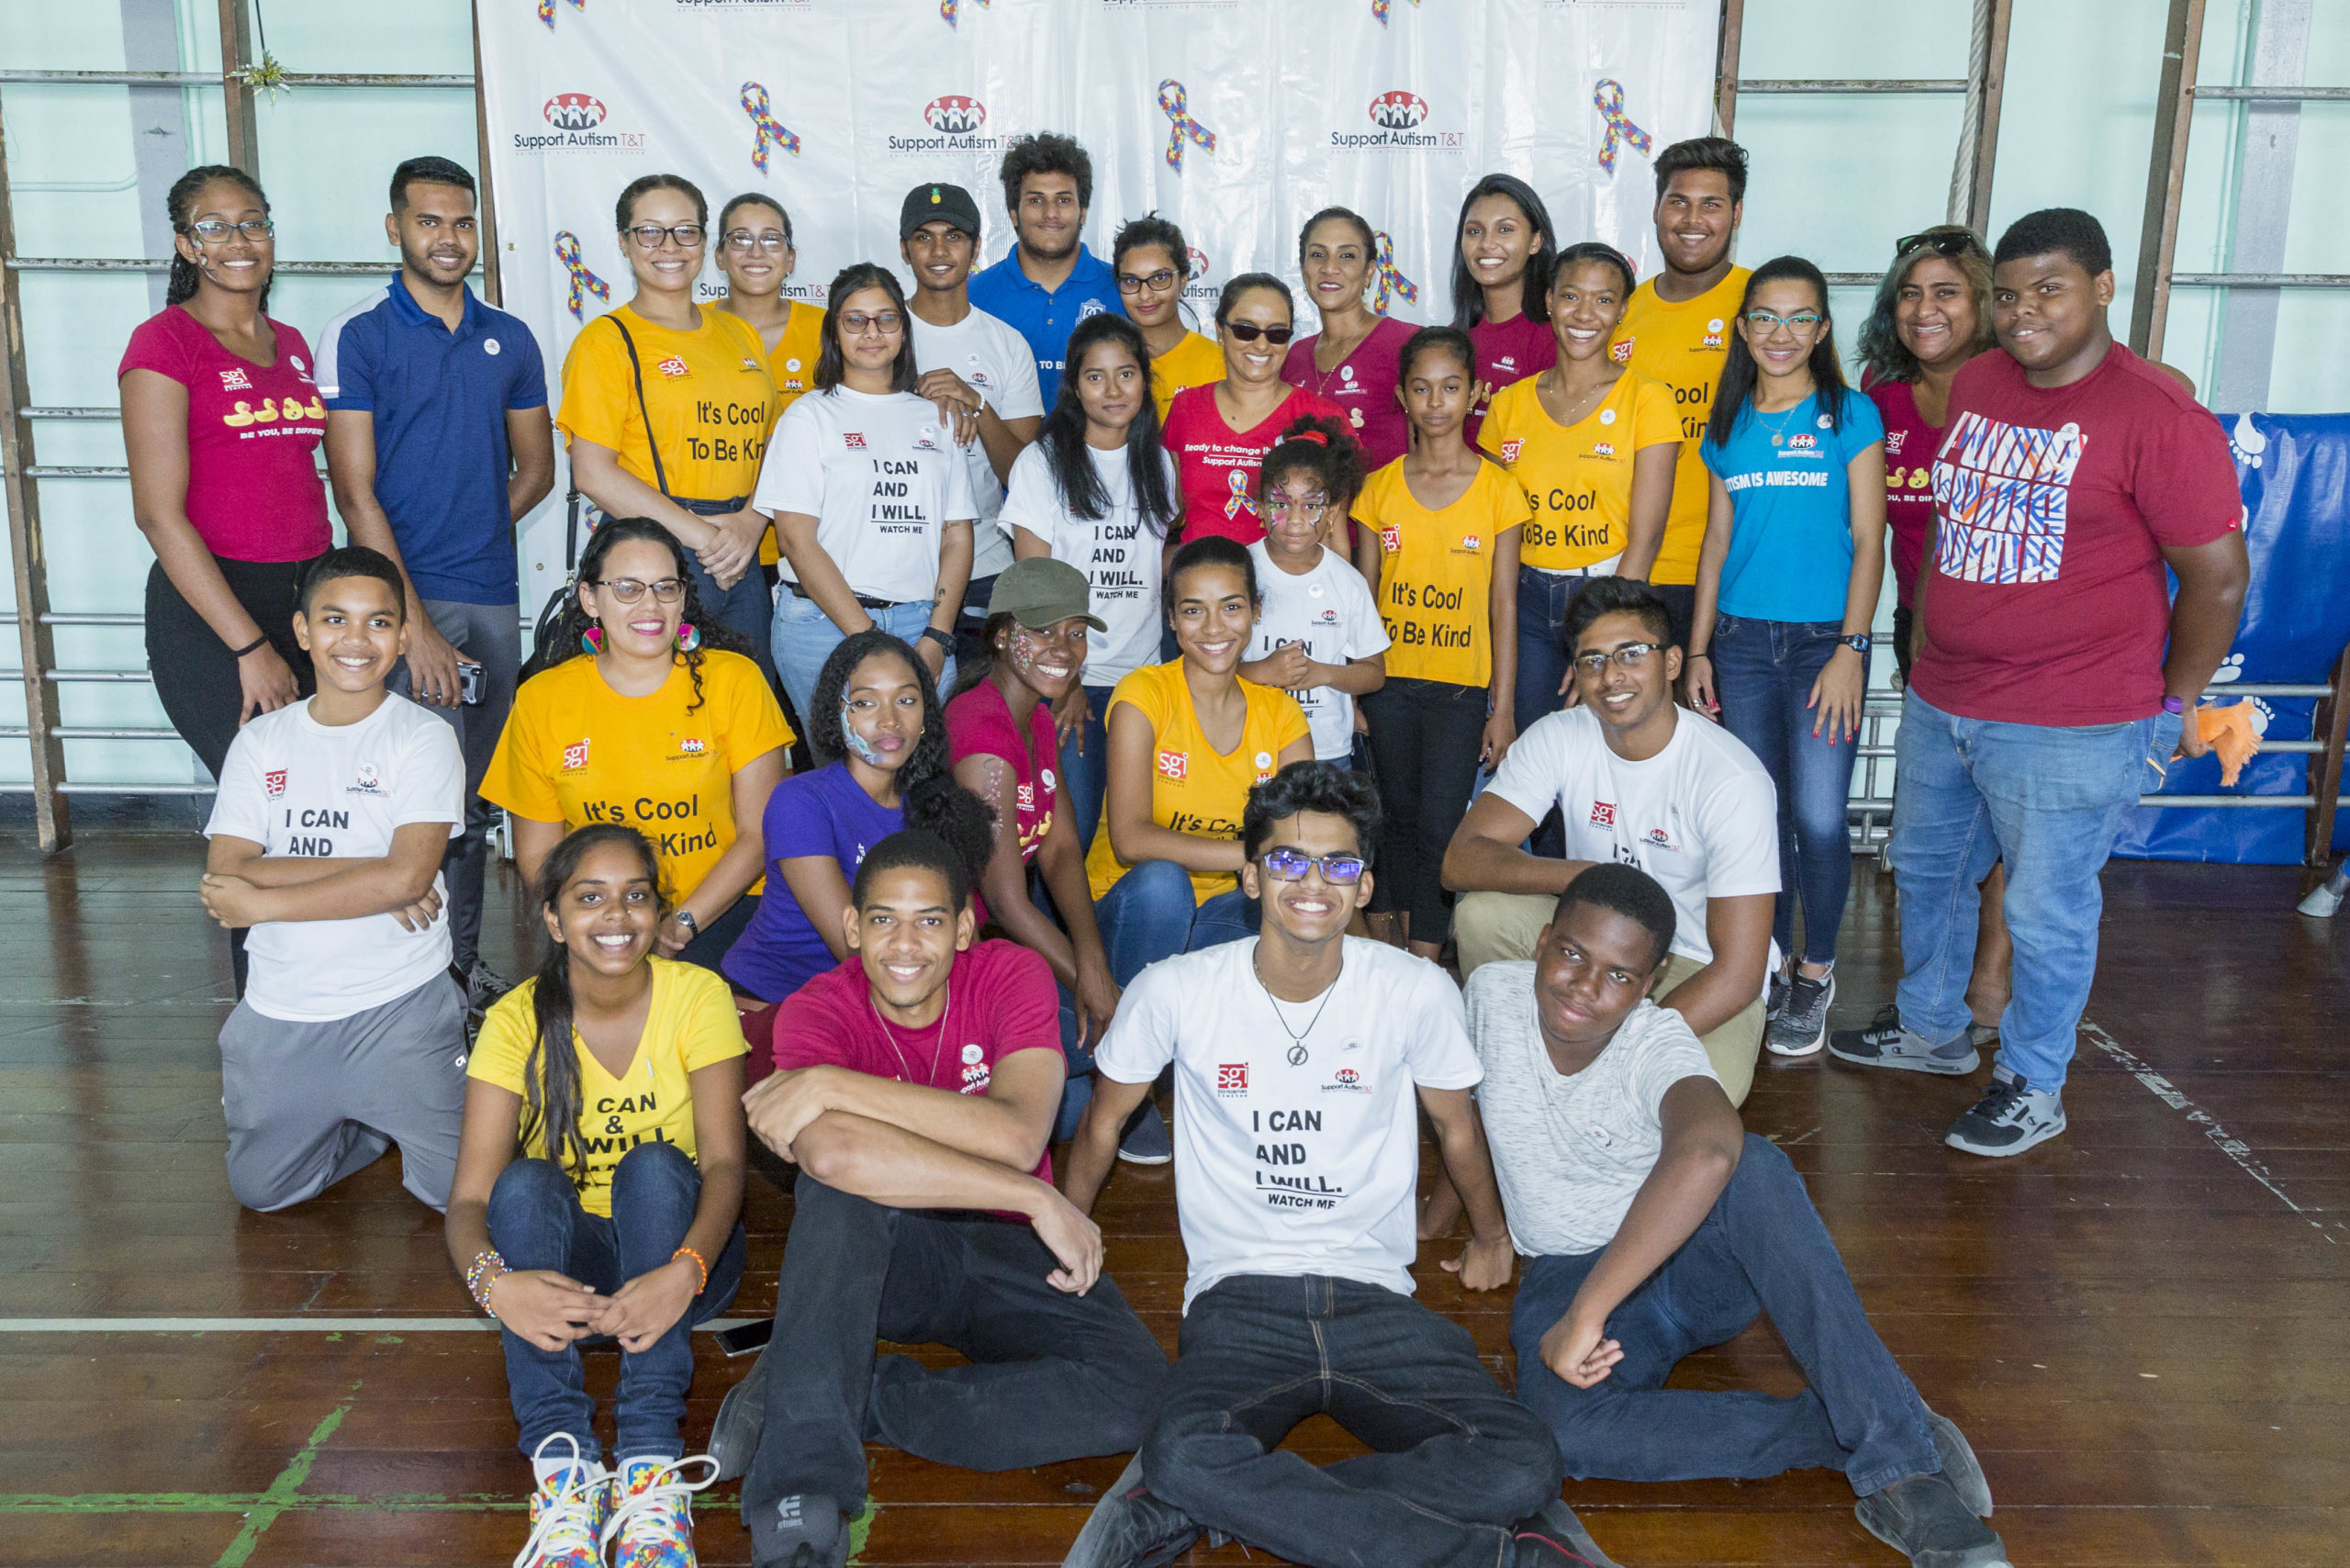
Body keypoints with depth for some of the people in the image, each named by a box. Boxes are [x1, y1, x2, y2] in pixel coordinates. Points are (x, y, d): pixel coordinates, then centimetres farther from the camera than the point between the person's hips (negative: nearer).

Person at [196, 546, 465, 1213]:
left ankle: (407, 1118, 25)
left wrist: (263, 901, -14)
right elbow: (226, 875, -8)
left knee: (464, 1189, -7)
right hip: (279, 1012, 4)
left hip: (400, 1005, -4)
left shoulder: (424, 737, -7)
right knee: (259, 1190, 12)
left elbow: (409, 875, -20)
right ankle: (375, 1124, 35)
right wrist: (366, 876, -18)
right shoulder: (261, 742, 3)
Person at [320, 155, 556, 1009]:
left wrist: (471, 530, 2)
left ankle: (466, 963, 23)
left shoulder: (510, 339, 12)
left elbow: (535, 470, 19)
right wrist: (415, 624, -15)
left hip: (494, 595, 5)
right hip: (405, 597, -5)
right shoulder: (356, 336, -2)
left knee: (478, 803, 11)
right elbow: (355, 493, -8)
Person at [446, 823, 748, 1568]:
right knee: (526, 1185, -29)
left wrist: (685, 1272, -42)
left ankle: (651, 1462, -35)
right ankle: (562, 1466, -35)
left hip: (679, 1253, -1)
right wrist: (494, 1281, -42)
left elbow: (725, 1162, -21)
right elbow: (470, 1197, -18)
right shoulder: (517, 1020, -11)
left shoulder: (697, 996, -12)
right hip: (566, 1262, 1)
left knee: (653, 1167, -31)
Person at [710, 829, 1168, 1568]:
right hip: (868, 1257, -1)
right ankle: (801, 1507, -31)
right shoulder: (817, 1010, -15)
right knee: (835, 1181, -36)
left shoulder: (1012, 975, -11)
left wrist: (832, 1085, -32)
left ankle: (843, 1402, -19)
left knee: (1137, 1391, -27)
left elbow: (1018, 1136, -29)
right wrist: (1036, 1200, -35)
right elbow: (832, 1150, -37)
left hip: (1004, 1255, 1)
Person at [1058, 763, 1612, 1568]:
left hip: (1375, 1298, 2)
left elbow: (1457, 1124, 17)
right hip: (1238, 1297, -1)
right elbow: (1105, 1117, 14)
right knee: (1186, 1460, -35)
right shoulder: (1176, 992, -4)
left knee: (1523, 1470, -25)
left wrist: (1491, 1237, 31)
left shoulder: (1417, 993, -1)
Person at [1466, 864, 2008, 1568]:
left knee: (1753, 1166, -38)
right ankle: (1838, 1432, -24)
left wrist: (1586, 1314, -49)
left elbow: (1706, 1149, -47)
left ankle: (1900, 1463, -38)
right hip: (1566, 1274, 2)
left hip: (1693, 1261, -2)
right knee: (1562, 1430, -34)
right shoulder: (1492, 993, -10)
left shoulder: (1658, 1043, -22)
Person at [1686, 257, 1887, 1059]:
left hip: (1822, 638, -3)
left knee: (1818, 817, -5)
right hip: (1742, 638, 3)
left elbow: (1868, 542, -4)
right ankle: (1765, 964, 23)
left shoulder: (1851, 416, -2)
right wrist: (1698, 649, 9)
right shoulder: (1728, 425, 9)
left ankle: (1815, 974, 13)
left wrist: (1850, 650, -11)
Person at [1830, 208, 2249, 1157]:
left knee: (2045, 910, 5)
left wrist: (2174, 703, -5)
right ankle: (1931, 1029, 43)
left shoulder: (2159, 416, -15)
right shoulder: (1976, 384, 6)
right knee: (1926, 869, 22)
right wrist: (1934, 638, 16)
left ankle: (2033, 1088, 25)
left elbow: (2218, 578, -12)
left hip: (2070, 730, -7)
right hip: (1939, 702, 7)